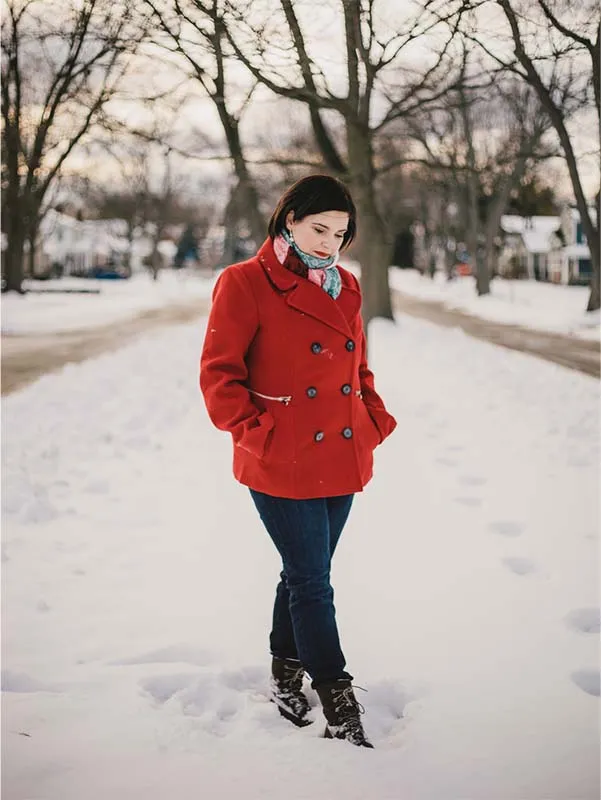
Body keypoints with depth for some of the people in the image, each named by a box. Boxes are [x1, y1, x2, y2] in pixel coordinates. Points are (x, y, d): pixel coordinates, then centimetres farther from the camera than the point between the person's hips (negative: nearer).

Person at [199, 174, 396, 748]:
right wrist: (254, 432, -15)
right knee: (312, 582, -2)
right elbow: (219, 372, -8)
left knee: (304, 574, 17)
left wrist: (376, 421, 9)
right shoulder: (246, 284, -8)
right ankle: (340, 709, 6)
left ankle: (285, 675, 36)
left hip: (342, 460, 6)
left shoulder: (345, 288, 12)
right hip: (281, 465, -6)